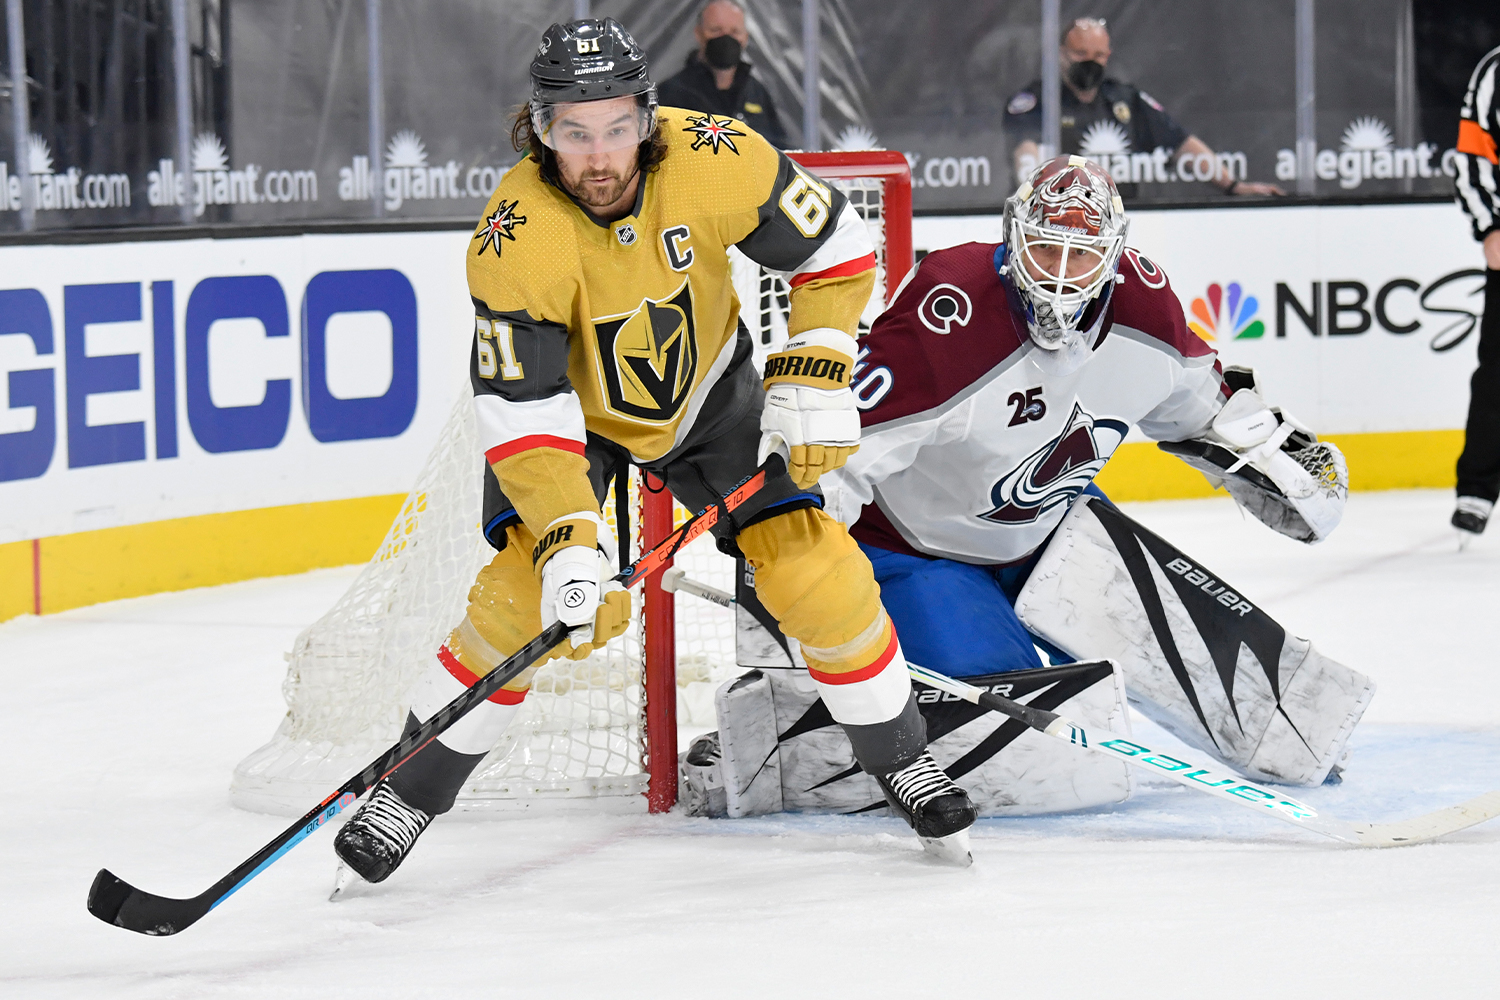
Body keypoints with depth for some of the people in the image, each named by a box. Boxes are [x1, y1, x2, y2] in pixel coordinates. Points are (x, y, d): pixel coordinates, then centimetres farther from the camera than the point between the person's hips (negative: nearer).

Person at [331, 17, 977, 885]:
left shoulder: (715, 159, -29)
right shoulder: (516, 239, -33)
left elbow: (836, 251, -12)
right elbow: (523, 413, -33)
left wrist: (813, 381, -18)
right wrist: (568, 545, -42)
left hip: (707, 389, 2)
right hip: (571, 405, -2)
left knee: (819, 575, -8)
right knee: (523, 593, -18)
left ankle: (905, 763, 13)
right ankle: (411, 794, -3)